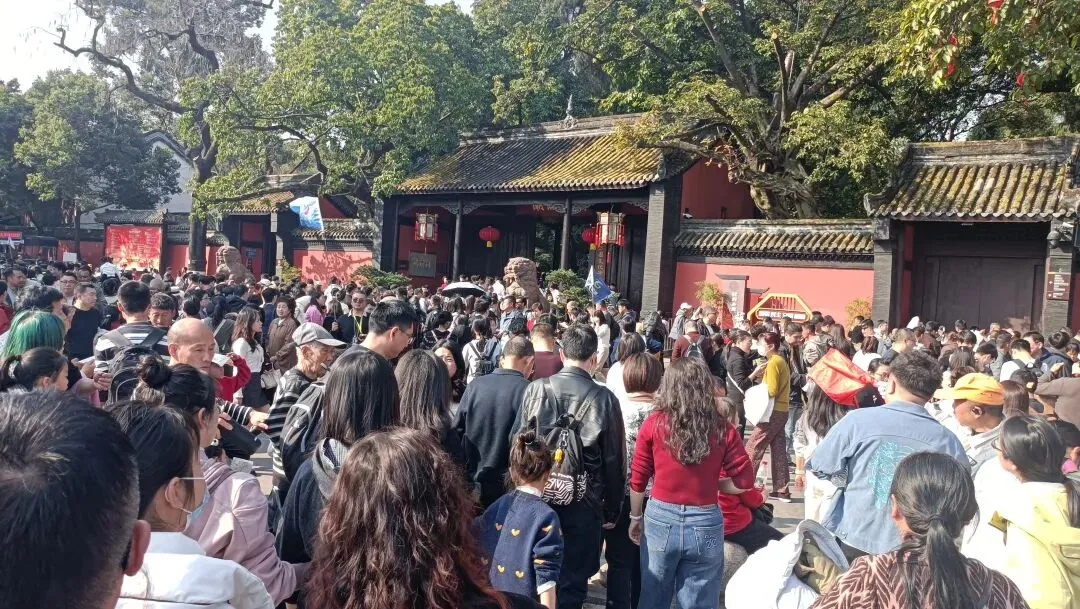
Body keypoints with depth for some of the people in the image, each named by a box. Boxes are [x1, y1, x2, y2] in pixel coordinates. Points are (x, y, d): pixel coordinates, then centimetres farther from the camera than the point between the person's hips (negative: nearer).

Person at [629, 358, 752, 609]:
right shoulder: (723, 430, -8)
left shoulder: (654, 423, -7)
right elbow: (744, 481, -5)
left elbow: (638, 478, -1)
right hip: (705, 524, 0)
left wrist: (636, 517, 13)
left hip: (660, 519, 0)